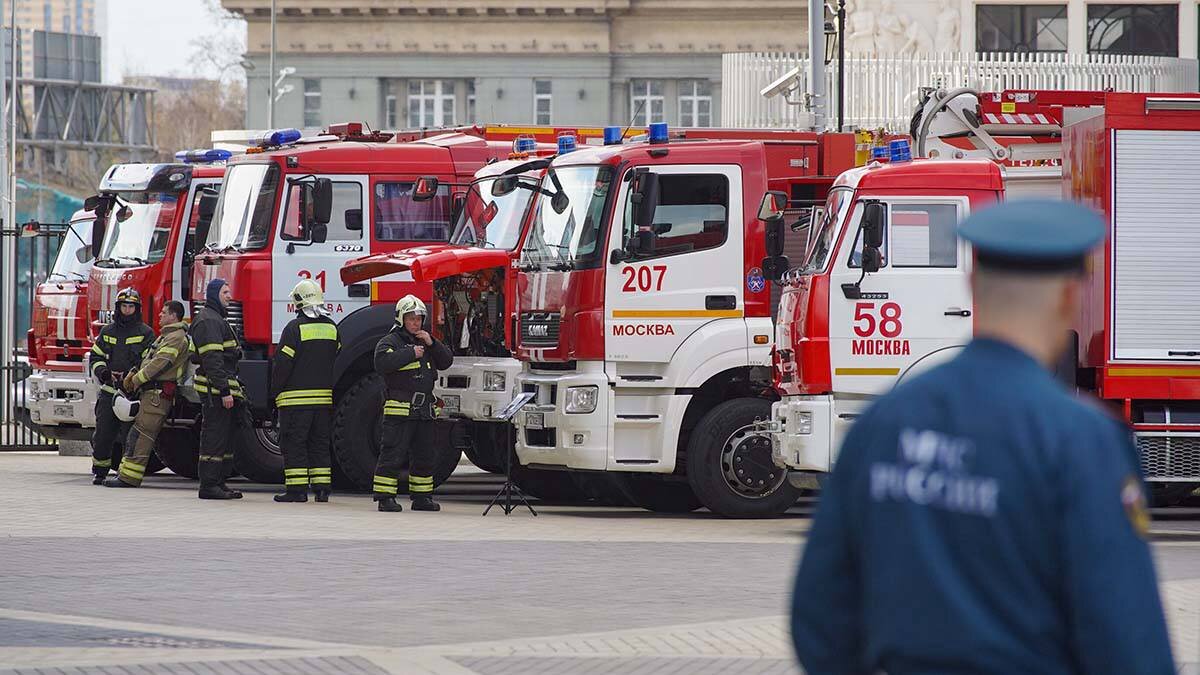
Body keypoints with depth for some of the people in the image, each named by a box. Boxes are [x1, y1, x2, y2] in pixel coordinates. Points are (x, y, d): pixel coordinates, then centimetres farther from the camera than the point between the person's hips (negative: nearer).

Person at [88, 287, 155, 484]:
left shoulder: (145, 333, 2)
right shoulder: (107, 332, 14)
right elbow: (96, 357, 15)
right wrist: (103, 372, -6)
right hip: (109, 392, 3)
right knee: (102, 434, 0)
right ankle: (99, 471, 12)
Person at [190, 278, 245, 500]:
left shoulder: (217, 319, 22)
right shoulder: (208, 321, -12)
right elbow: (212, 359, -20)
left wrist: (235, 390, 25)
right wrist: (224, 391, -24)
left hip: (224, 390, 11)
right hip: (214, 390, -11)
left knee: (226, 438, 12)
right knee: (214, 437, -9)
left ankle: (219, 482, 17)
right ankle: (209, 485, -8)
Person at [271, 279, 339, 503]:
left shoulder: (295, 328, -11)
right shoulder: (332, 328, 8)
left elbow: (283, 363, -10)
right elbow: (337, 361, 16)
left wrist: (275, 392, -1)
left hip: (296, 398, -6)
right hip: (324, 397, 6)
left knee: (294, 443, -2)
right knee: (320, 443, 12)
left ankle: (297, 488, -6)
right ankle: (322, 488, 10)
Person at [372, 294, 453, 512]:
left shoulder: (425, 342, 20)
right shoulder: (391, 341, -2)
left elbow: (446, 361, 13)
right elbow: (382, 363, -20)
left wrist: (431, 344, -1)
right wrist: (410, 353, -18)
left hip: (424, 410, 7)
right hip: (400, 410, -7)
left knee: (425, 456, 11)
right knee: (393, 454, -8)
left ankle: (421, 498, 20)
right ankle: (385, 498, -7)